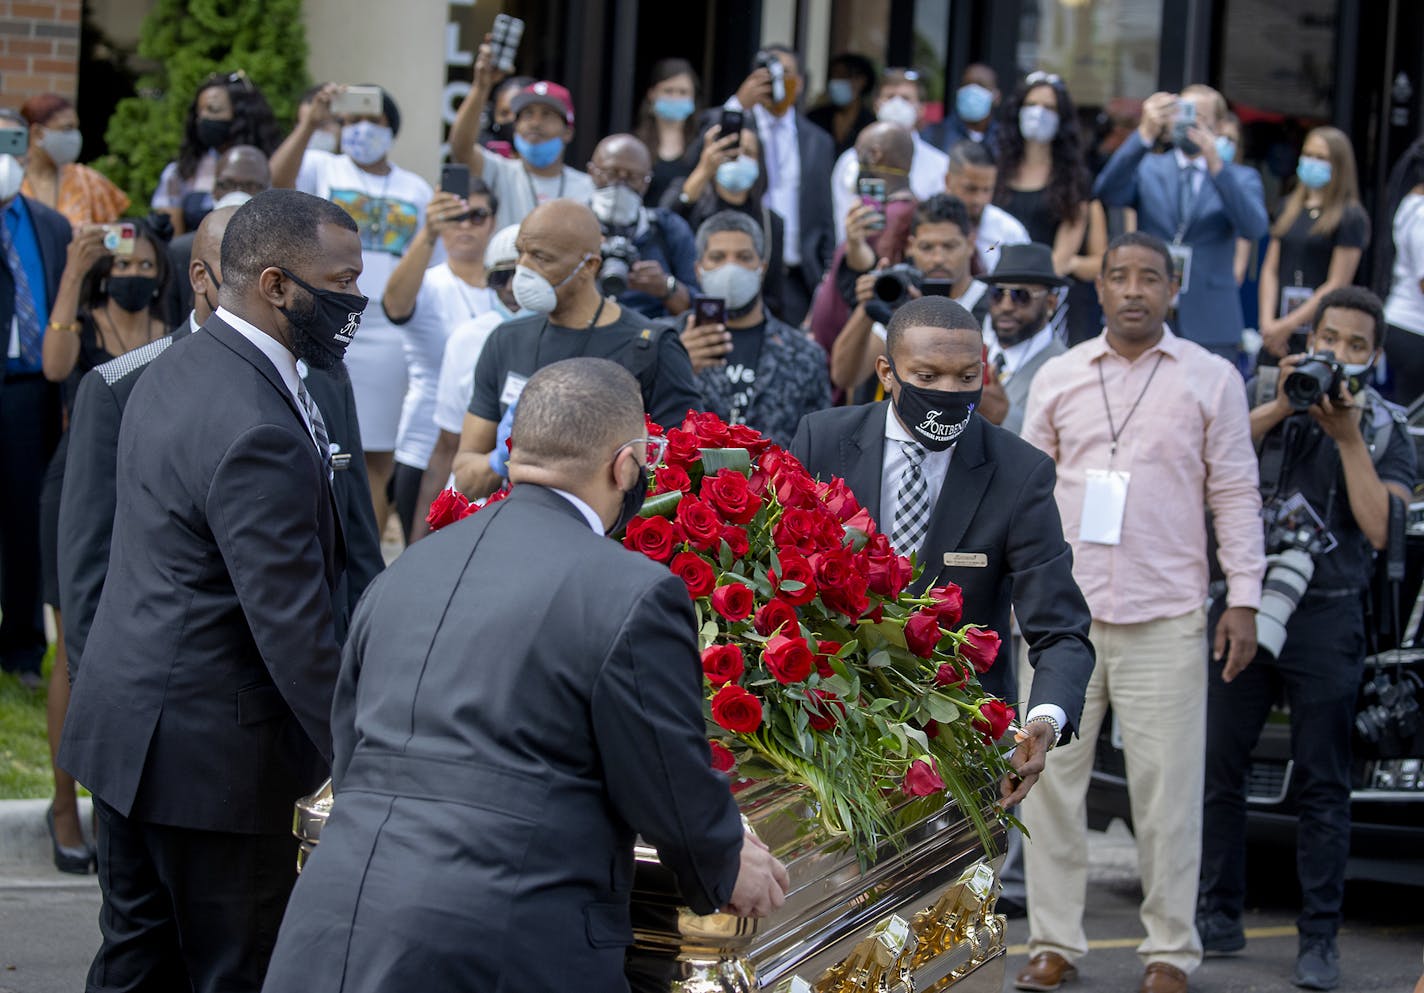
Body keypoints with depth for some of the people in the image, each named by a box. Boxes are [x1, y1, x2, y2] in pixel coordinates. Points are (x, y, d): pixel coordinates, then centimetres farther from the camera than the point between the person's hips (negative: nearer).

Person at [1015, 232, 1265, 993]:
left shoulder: (1211, 379, 3)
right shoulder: (1058, 377, 9)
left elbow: (1235, 493, 3)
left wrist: (1243, 599, -2)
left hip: (1166, 617, -2)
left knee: (1166, 787, 0)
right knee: (1051, 775, 3)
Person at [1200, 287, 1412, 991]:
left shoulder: (1387, 432, 6)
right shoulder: (1267, 397, 10)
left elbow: (1381, 529, -8)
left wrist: (1348, 435, -13)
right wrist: (1280, 408, -15)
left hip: (1326, 617, -1)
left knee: (1322, 785, 0)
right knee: (1220, 767, 2)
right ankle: (1218, 918, 13)